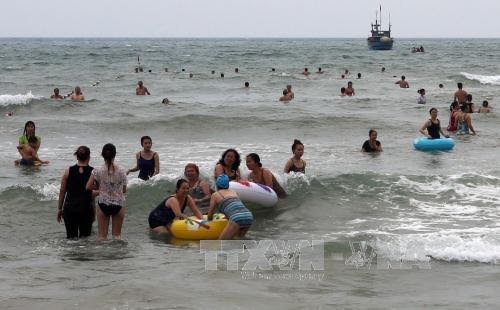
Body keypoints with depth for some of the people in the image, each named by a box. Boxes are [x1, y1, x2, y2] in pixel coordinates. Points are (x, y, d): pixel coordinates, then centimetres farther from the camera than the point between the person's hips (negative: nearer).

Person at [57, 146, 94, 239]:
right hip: (86, 208, 0)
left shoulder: (68, 171, -2)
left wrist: (59, 209, 13)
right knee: (85, 237, 8)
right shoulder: (92, 172, -4)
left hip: (70, 208, 0)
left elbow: (62, 192, 3)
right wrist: (94, 210, 11)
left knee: (71, 237, 6)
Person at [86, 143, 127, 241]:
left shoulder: (97, 171, -9)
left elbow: (88, 186, -7)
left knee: (102, 235, 8)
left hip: (103, 204, 0)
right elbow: (124, 190, 1)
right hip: (118, 204, 1)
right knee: (117, 235, 10)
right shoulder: (121, 171, -7)